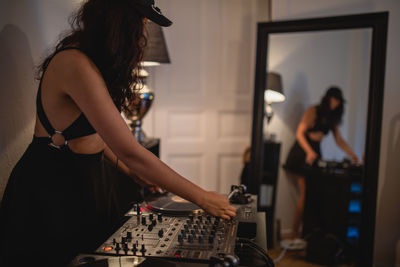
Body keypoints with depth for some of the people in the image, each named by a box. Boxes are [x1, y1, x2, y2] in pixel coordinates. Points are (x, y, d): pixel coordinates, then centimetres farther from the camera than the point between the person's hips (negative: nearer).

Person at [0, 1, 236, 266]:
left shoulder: (90, 61, 4)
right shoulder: (75, 65, -27)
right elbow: (130, 152, -30)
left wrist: (134, 172, 8)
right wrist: (202, 197, -24)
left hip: (87, 179, 9)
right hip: (53, 187, -9)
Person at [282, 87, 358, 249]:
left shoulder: (332, 118, 17)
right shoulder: (313, 111, -2)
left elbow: (339, 141, 17)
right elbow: (299, 133, -9)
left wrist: (352, 155, 5)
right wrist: (309, 152, -21)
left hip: (315, 153, 6)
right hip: (302, 153, -6)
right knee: (305, 194, -13)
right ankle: (295, 235, -7)